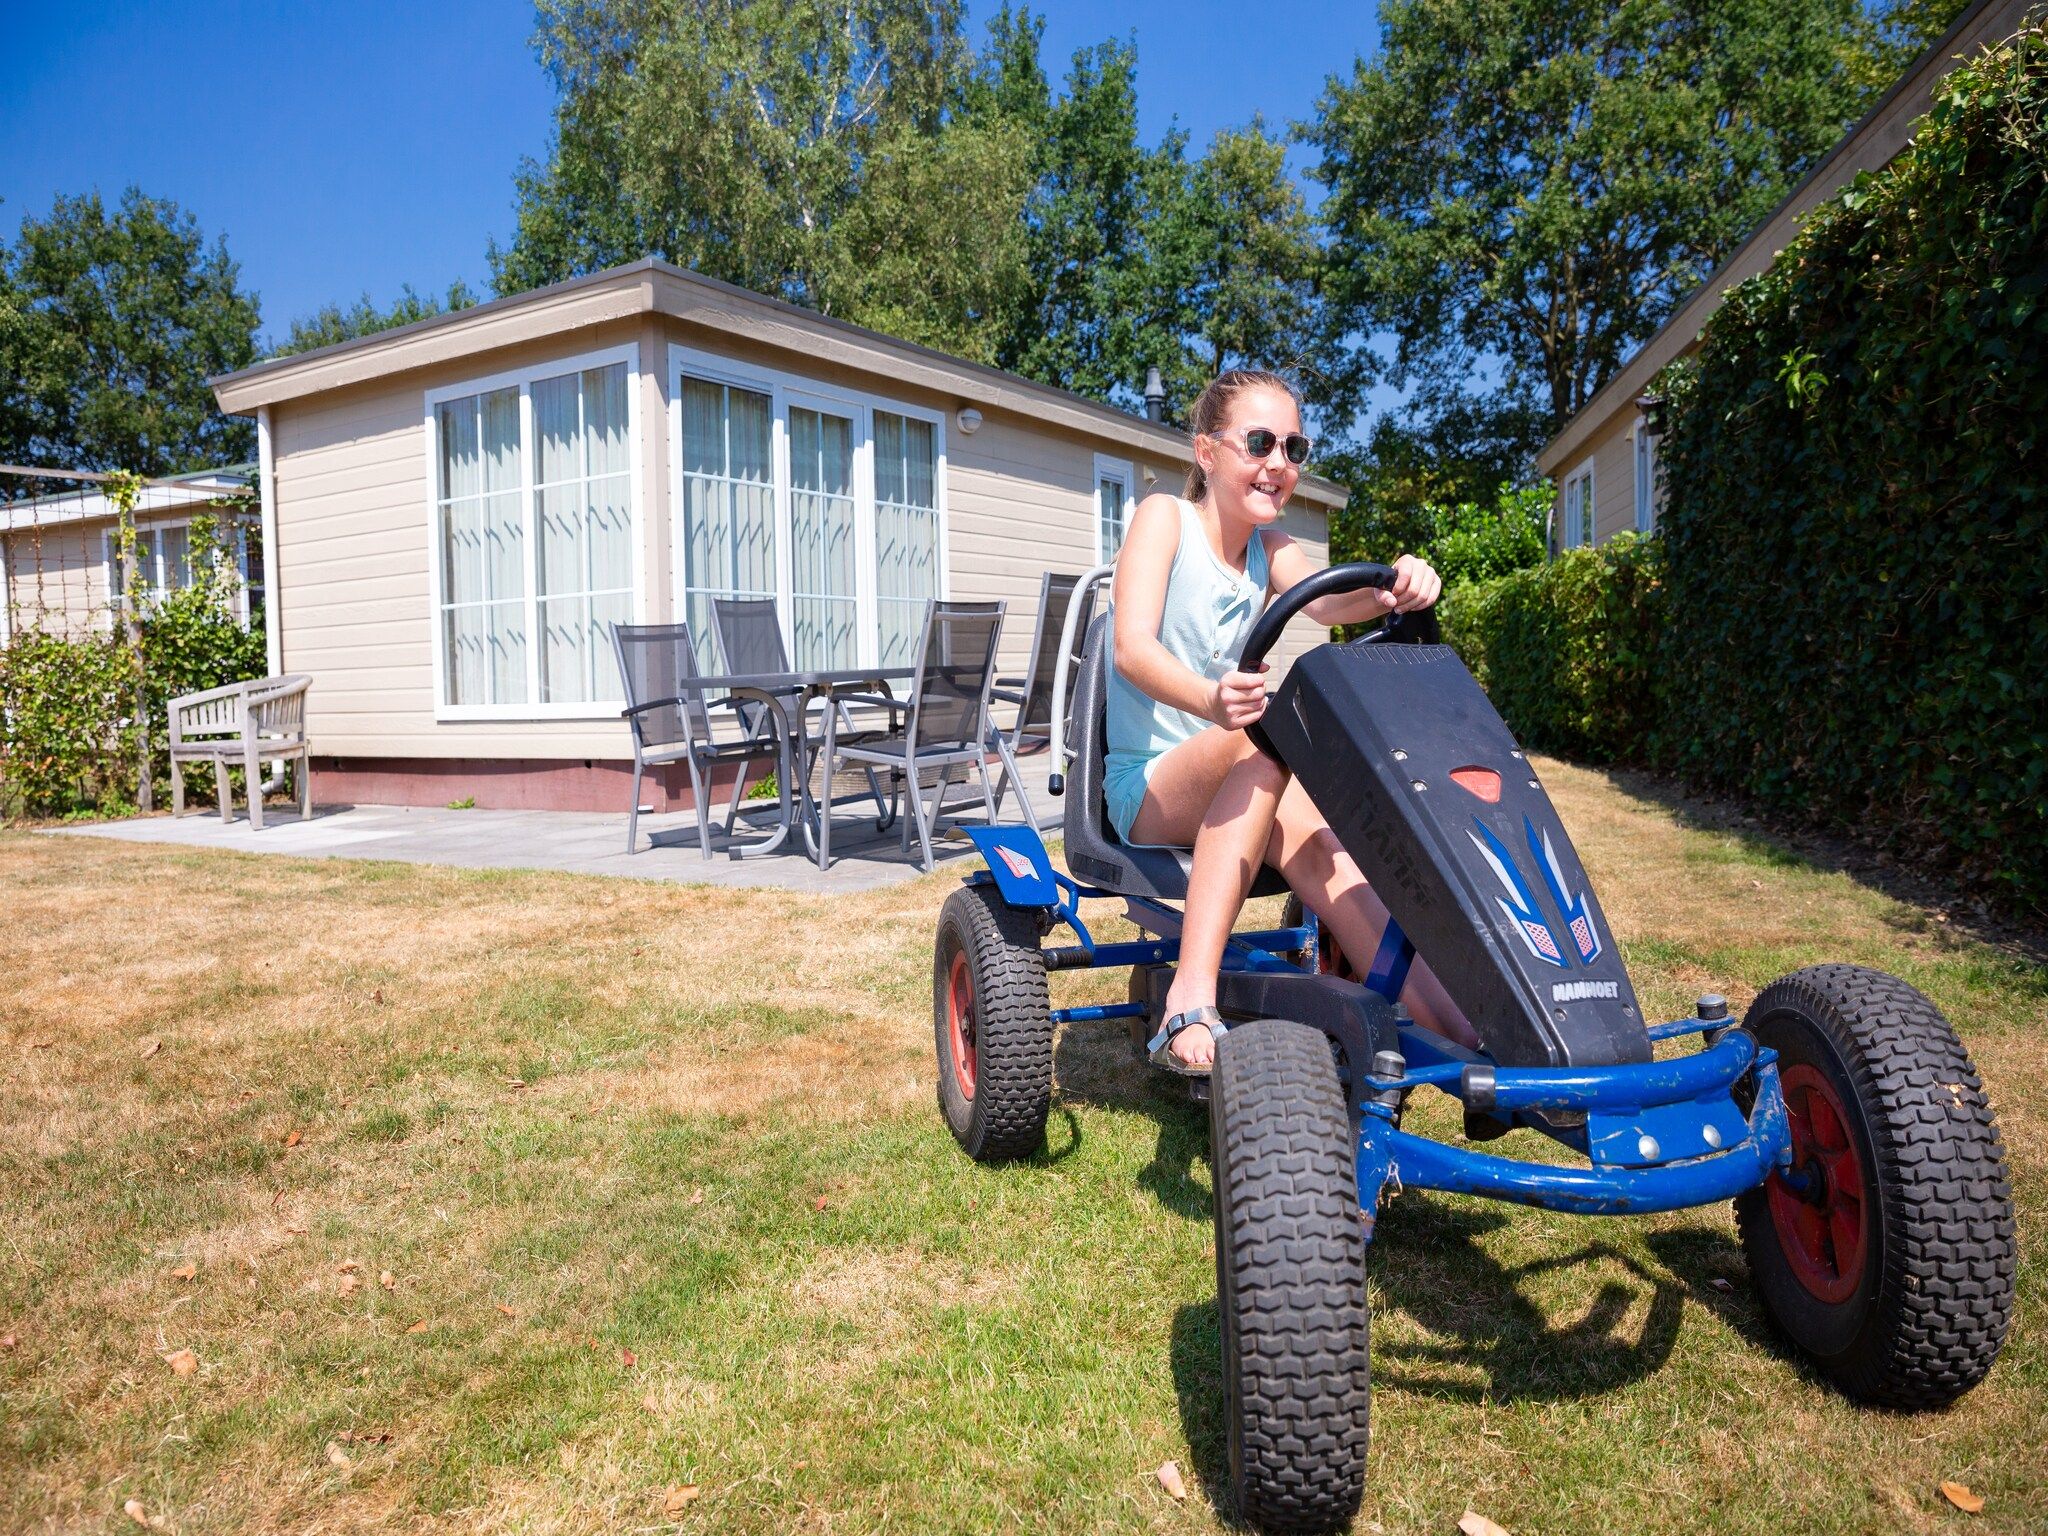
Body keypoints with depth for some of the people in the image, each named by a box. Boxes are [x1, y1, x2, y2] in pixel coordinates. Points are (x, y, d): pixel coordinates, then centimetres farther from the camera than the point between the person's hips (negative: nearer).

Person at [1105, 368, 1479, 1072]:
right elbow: (1131, 648, -23)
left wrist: (1393, 592, -37)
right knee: (1265, 735, -36)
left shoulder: (1270, 549, 10)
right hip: (1148, 783, -4)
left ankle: (1452, 1024, -41)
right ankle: (1192, 998, -44)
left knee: (1316, 845, -29)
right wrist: (1209, 700, -45)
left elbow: (1325, 600, -12)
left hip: (1242, 788, 5)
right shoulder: (1164, 516, -7)